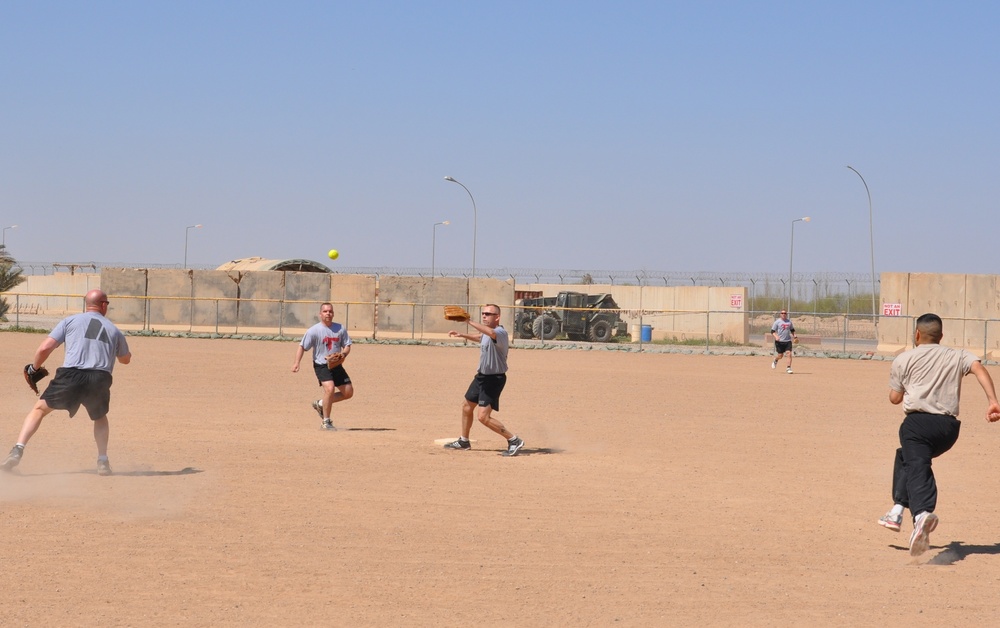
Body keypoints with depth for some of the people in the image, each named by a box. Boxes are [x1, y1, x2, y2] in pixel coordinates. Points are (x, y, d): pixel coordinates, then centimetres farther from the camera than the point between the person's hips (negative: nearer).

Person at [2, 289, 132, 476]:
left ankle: (17, 450, -3)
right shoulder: (114, 330, 20)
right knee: (100, 417, 30)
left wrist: (34, 369, 22)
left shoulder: (70, 321, 13)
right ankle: (103, 461, 15)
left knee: (39, 409, 15)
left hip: (71, 376, -2)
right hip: (100, 379, 2)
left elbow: (45, 348, 5)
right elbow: (126, 359, 35)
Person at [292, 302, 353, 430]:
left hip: (337, 365, 6)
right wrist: (296, 363, -21)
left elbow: (347, 346, 8)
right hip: (321, 365, -5)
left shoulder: (341, 329, 2)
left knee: (348, 392, 4)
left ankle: (321, 404, 22)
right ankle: (326, 422, -10)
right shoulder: (314, 330, -9)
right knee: (330, 389, -25)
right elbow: (302, 346, -9)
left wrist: (343, 354, -14)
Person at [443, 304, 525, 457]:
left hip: (494, 379, -10)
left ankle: (514, 441, -9)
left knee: (483, 416, -18)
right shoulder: (486, 333, 7)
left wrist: (469, 321, -52)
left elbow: (491, 333, -47)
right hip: (482, 376, 10)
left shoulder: (501, 333, -22)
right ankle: (463, 441, 41)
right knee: (467, 407, 22)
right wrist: (462, 335, 26)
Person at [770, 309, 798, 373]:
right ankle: (775, 360, 38)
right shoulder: (777, 322, -2)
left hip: (788, 341, 3)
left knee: (789, 354, -13)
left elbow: (792, 330, 25)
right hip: (779, 341, -3)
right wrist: (776, 336, -22)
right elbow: (772, 331, -4)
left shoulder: (789, 322, 9)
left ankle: (788, 368, -9)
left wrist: (794, 336, 9)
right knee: (780, 355, 3)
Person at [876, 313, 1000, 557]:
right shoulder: (957, 356, 18)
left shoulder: (903, 359, 13)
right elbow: (979, 368, -3)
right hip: (949, 427, 4)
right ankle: (897, 509, 22)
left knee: (918, 470, -20)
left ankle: (922, 513, -49)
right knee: (906, 456, 28)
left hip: (918, 422, -4)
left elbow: (894, 398, 14)